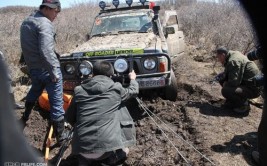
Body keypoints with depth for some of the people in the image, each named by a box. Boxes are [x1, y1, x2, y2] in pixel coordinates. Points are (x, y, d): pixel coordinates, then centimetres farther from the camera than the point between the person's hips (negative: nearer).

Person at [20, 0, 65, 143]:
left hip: (32, 67, 9)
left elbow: (28, 46, 16)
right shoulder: (45, 23, -17)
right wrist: (54, 72, -20)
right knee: (56, 103, -1)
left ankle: (24, 118, 48)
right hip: (47, 69, -9)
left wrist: (30, 64, 21)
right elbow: (46, 51, -26)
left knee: (34, 91, 34)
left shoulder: (25, 22, 12)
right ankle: (60, 136, 7)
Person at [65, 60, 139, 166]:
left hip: (83, 146, 3)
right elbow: (133, 90, 25)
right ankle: (113, 157, 7)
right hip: (109, 144, -2)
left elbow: (69, 118, 19)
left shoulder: (79, 91, 9)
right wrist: (133, 79, 46)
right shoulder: (116, 89, 4)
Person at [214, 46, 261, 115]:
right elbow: (226, 74, 21)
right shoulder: (233, 55, 9)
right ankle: (233, 102, 18)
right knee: (223, 80, 11)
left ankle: (244, 106, -5)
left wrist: (225, 84, -8)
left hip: (253, 89, -10)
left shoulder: (233, 61, -23)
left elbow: (234, 82, -27)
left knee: (225, 91, -27)